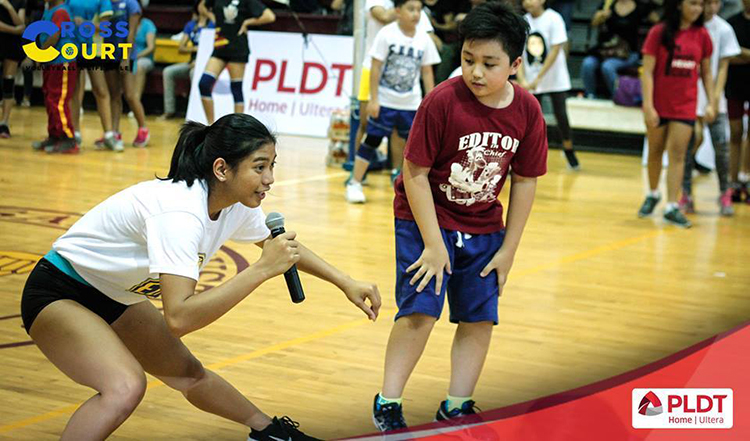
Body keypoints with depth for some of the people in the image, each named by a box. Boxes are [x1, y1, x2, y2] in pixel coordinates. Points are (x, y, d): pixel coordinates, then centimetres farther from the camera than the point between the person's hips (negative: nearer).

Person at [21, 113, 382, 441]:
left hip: (114, 297, 8)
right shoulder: (180, 211, -35)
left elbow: (279, 244, 14)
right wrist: (263, 269, -40)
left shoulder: (237, 204, -9)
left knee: (187, 373, 19)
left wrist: (346, 283, 10)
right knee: (126, 386, -30)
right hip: (58, 294, -8)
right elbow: (179, 317, -43)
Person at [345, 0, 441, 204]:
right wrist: (373, 99, -11)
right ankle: (354, 183, 7)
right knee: (372, 140, -1)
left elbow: (427, 72, 6)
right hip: (385, 101, -3)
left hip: (411, 103, 3)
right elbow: (376, 67, -8)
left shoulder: (424, 38, -1)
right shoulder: (387, 34, -11)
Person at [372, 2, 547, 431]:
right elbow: (415, 173, -18)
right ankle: (388, 403, 0)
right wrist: (433, 243, -17)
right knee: (420, 310, -13)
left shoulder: (527, 111, -12)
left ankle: (456, 407, 17)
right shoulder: (442, 101, -23)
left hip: (483, 227, 4)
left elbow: (525, 181, -2)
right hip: (426, 218, -4)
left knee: (479, 318, 4)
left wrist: (508, 248, -1)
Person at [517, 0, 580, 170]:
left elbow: (555, 51, -14)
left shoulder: (553, 19, -10)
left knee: (561, 115, -2)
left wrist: (538, 78, -17)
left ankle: (569, 152, 18)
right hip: (530, 81, 2)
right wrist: (522, 80, -16)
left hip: (555, 78, -2)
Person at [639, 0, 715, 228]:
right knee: (655, 152, 13)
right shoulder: (659, 33, -8)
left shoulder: (702, 35, 0)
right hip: (659, 105, -1)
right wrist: (648, 106, -15)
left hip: (685, 106, 1)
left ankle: (672, 207, -6)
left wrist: (712, 102, 2)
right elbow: (647, 71, -9)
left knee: (677, 154, -6)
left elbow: (706, 72, 9)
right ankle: (653, 194, 34)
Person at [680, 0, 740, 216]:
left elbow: (722, 68, 1)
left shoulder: (723, 30, 0)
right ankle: (686, 195, 6)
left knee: (721, 145, -6)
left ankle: (725, 194, 6)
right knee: (687, 145, -2)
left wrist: (715, 98, -10)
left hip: (712, 95, 1)